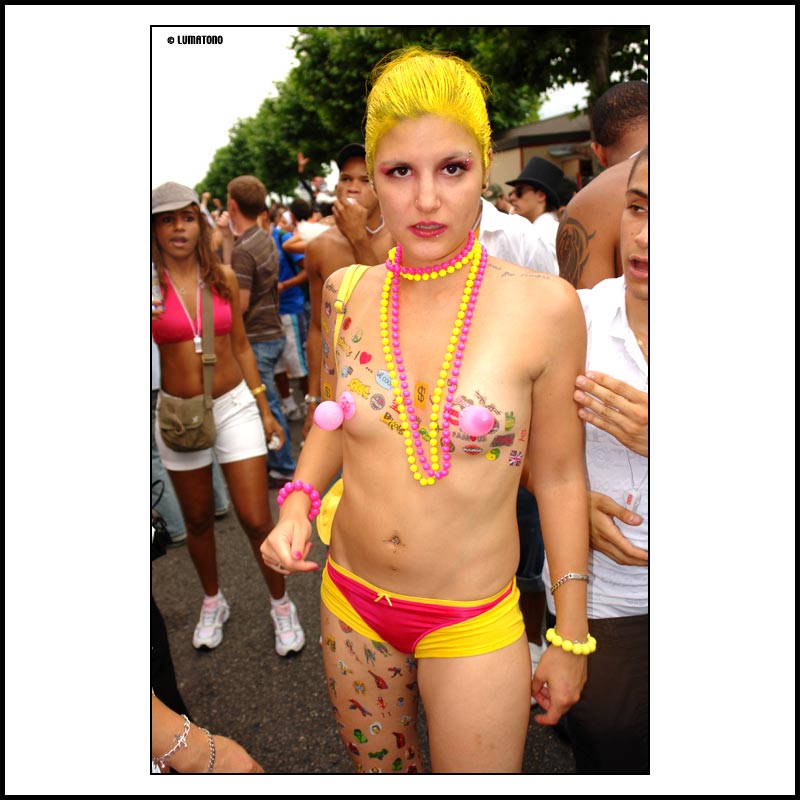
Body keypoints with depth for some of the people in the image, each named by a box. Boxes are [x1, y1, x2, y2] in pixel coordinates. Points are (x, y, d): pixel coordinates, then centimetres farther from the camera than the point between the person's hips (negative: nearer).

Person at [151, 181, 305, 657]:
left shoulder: (224, 277, 0)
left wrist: (264, 408, 10)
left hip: (236, 406, 0)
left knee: (257, 520, -1)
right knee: (198, 519, 16)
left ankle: (281, 604, 24)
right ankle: (213, 602, 40)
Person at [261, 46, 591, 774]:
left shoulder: (544, 306, -17)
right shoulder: (347, 293, -7)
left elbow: (560, 477, -8)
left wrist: (572, 637, -1)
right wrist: (299, 499, -8)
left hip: (474, 624, -3)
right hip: (351, 603, 4)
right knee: (377, 770, 27)